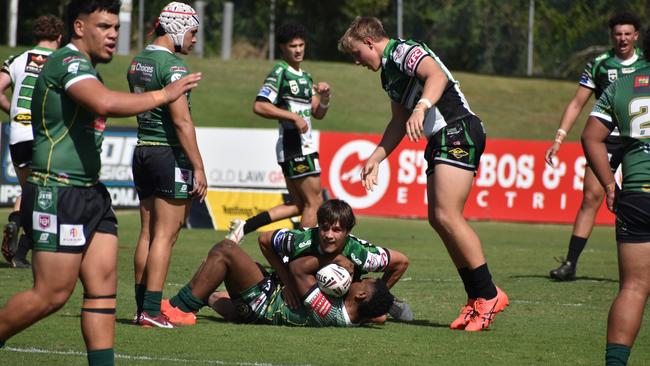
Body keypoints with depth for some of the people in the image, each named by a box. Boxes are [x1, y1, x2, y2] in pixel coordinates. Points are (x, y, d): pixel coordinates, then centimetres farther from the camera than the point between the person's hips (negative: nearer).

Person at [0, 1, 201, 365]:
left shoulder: (85, 68, 18)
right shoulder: (68, 61, -15)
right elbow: (106, 103, -33)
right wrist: (162, 95, -24)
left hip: (89, 194, 10)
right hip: (57, 194, -10)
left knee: (104, 284, 2)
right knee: (52, 293, -6)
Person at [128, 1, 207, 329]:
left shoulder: (138, 63, 12)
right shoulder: (173, 65, -15)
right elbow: (181, 121, -19)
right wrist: (198, 167, -17)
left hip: (142, 151, 8)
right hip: (170, 155, -8)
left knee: (148, 232, 12)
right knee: (165, 234, -5)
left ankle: (141, 306, 14)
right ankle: (151, 311, -8)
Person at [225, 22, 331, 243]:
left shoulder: (305, 76, 18)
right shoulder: (279, 73, -10)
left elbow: (318, 113, 18)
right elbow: (259, 106, -20)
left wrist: (324, 96, -3)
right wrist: (294, 117, -21)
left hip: (304, 145, 9)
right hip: (294, 144, -9)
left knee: (298, 204, 12)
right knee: (314, 202, -5)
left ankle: (245, 226, 11)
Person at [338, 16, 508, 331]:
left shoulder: (404, 51, -9)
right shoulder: (388, 71, 22)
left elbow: (436, 75, -29)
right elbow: (399, 122, 31)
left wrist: (421, 107, -44)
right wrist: (375, 158, 27)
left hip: (458, 131, -11)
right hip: (440, 140, 11)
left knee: (447, 215, -18)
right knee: (438, 219, 6)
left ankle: (489, 295, -15)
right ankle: (476, 299, 8)